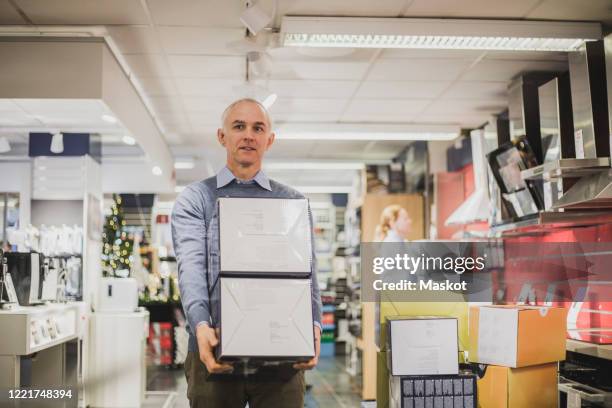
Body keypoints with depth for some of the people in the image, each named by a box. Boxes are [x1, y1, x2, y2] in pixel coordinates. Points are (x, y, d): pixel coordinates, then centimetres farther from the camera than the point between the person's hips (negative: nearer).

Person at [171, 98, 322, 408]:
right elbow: (191, 267, -7)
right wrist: (201, 326, -25)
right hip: (216, 351, -1)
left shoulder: (292, 202, 12)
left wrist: (313, 325, -16)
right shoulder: (195, 199, 7)